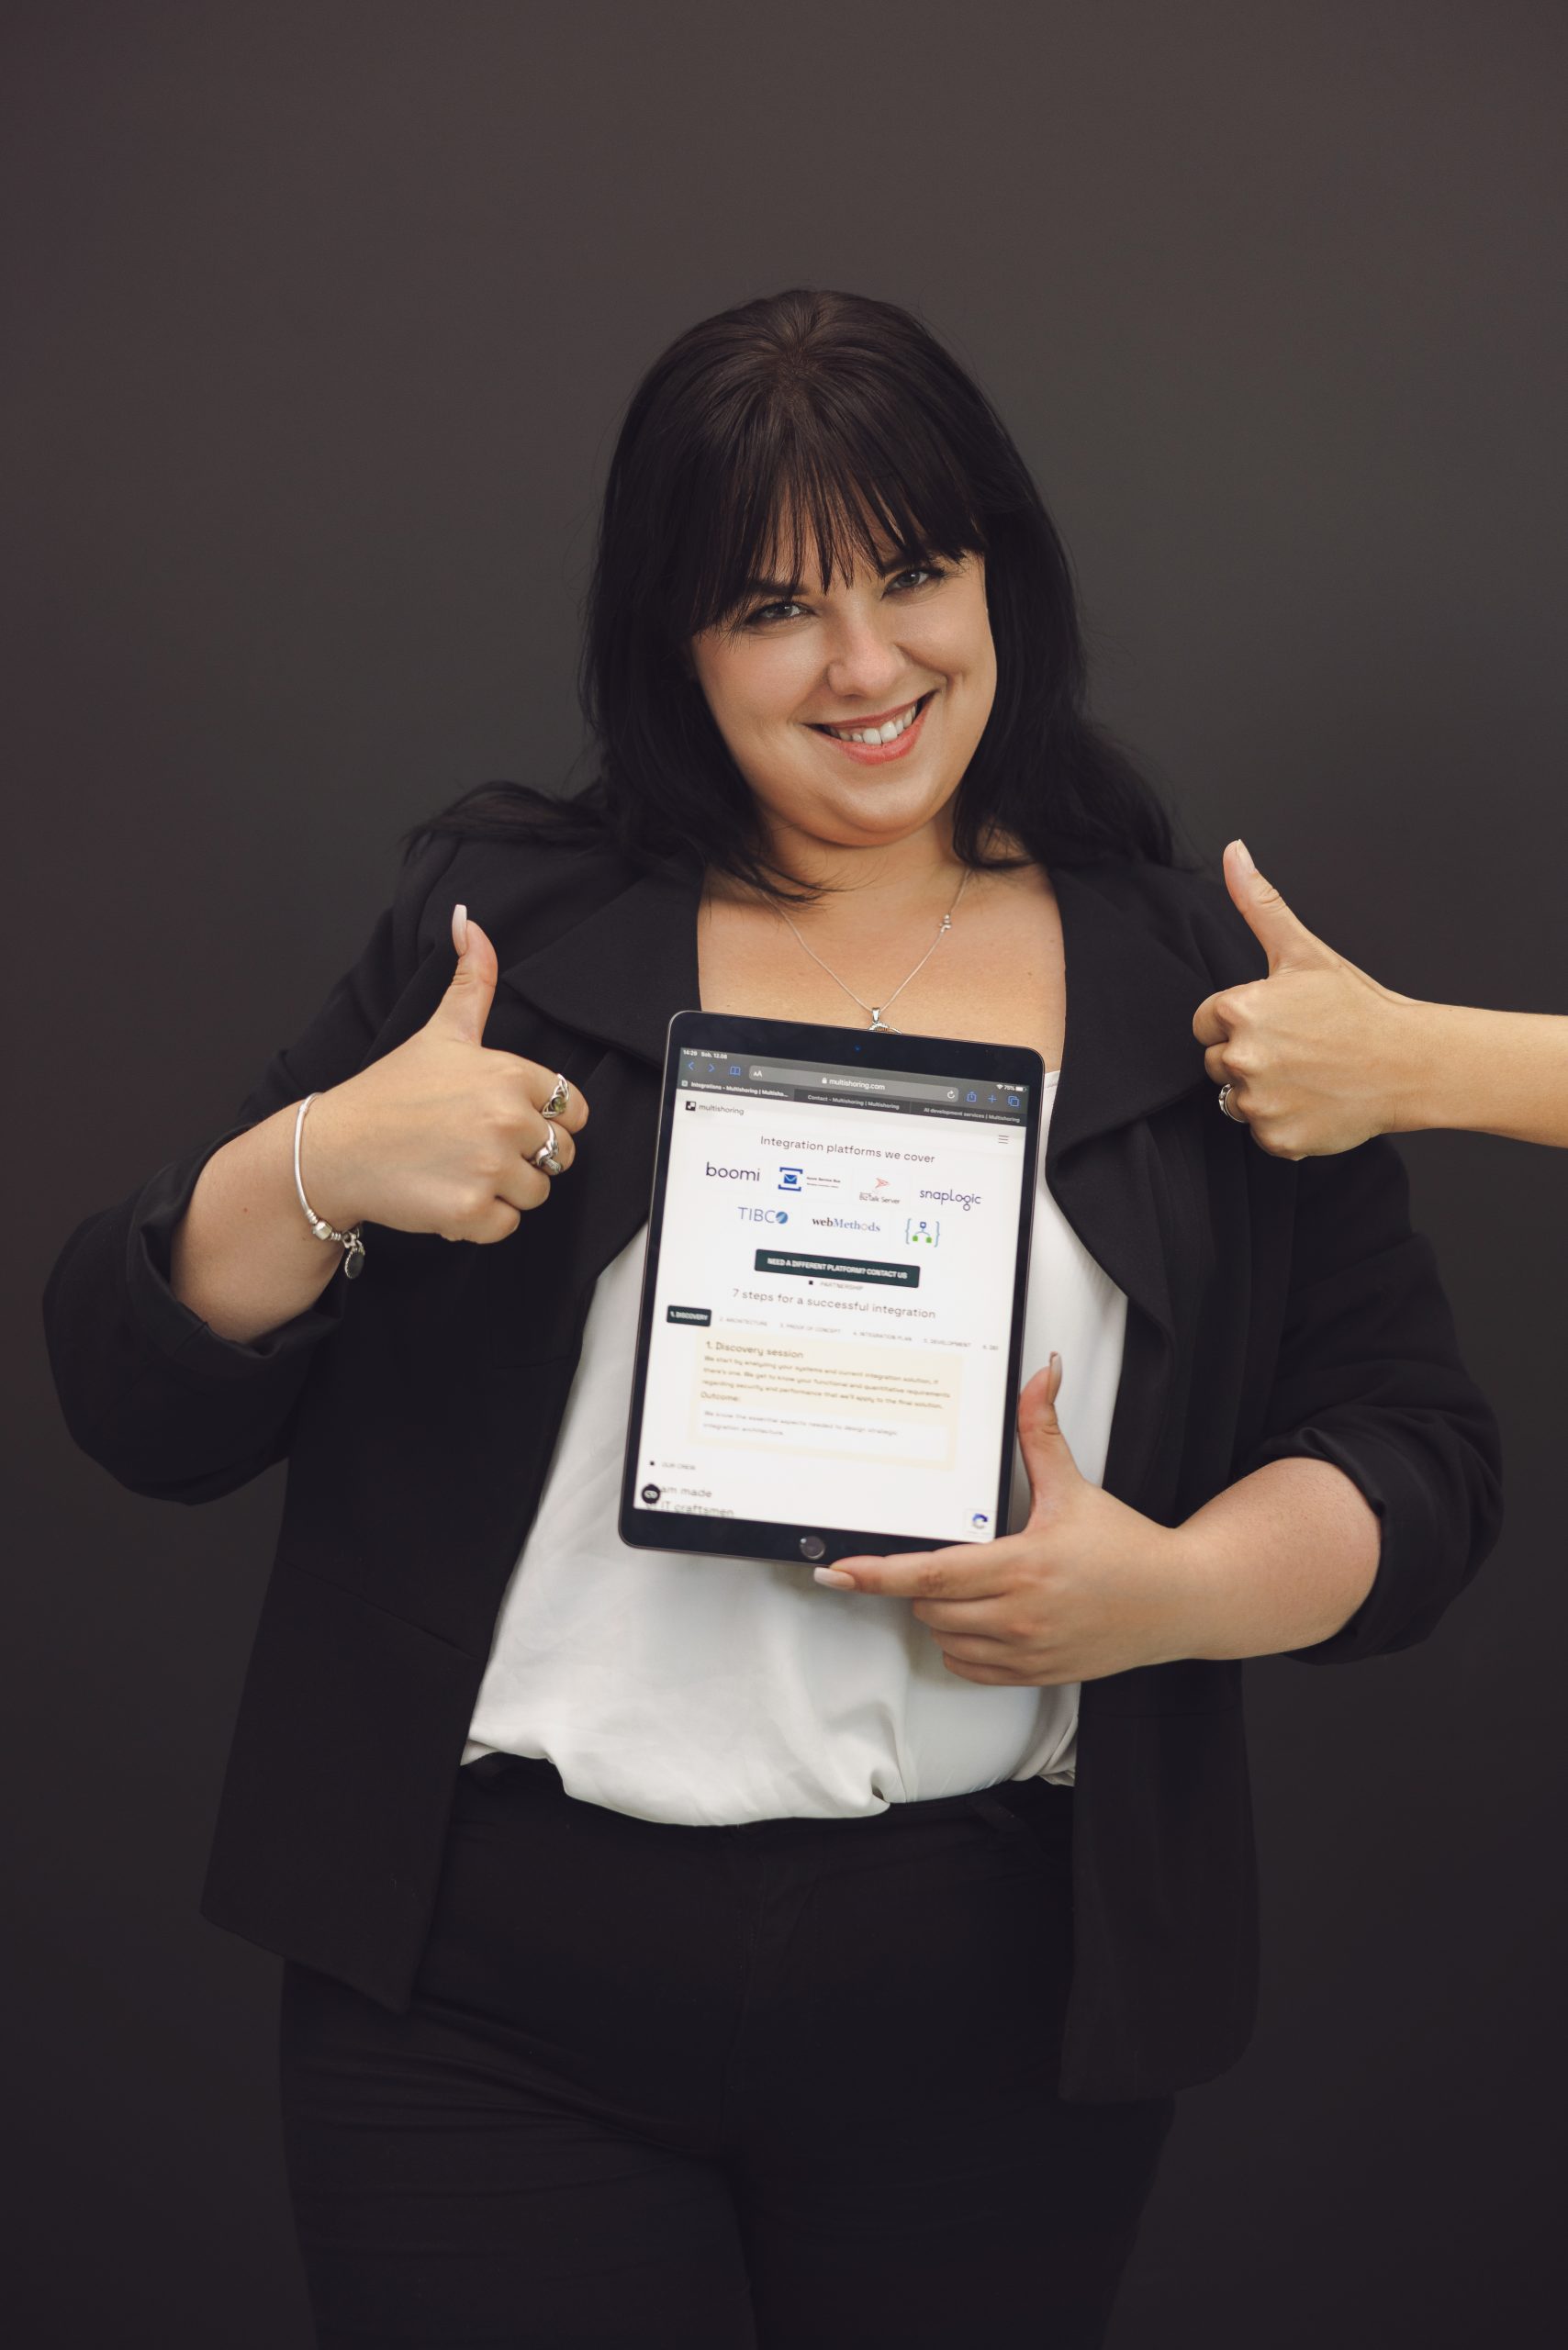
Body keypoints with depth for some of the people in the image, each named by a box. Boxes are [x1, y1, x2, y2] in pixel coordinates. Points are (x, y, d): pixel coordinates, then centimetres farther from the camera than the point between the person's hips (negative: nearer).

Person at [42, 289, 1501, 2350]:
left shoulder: (1201, 992, 5)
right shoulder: (514, 927, 4)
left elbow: (1420, 1452, 5)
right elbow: (142, 1407, 3)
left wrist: (1177, 1594, -14)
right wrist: (314, 1171, -16)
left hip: (993, 1994, 1)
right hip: (487, 1980, 0)